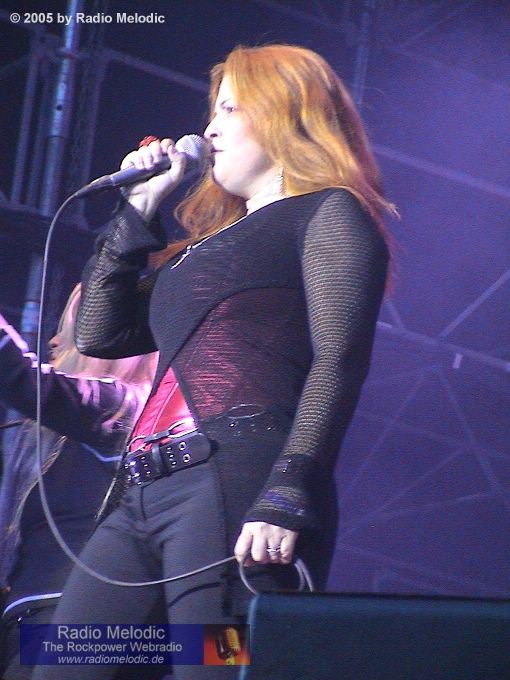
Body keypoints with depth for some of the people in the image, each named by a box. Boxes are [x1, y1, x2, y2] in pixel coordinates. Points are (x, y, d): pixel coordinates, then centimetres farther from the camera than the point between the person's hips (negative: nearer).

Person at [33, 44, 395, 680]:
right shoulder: (210, 239, 31)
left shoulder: (329, 214, 6)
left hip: (236, 481, -8)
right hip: (145, 494, 8)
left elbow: (339, 362, -8)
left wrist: (286, 500, -20)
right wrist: (137, 208, 26)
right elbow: (99, 334, 29)